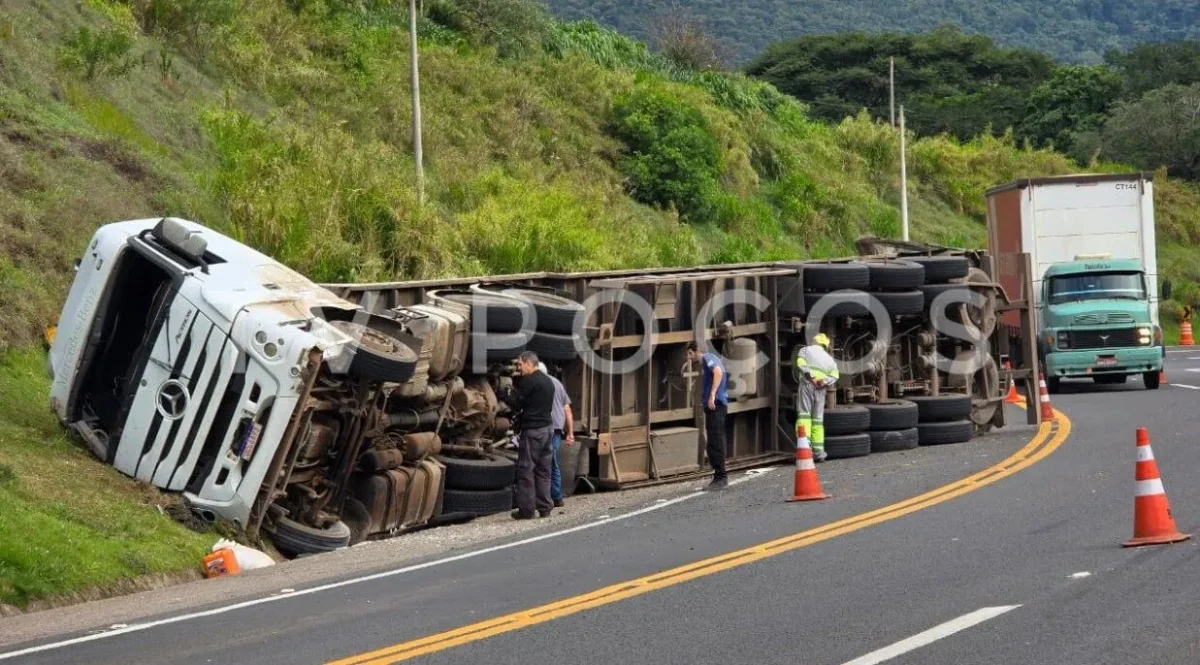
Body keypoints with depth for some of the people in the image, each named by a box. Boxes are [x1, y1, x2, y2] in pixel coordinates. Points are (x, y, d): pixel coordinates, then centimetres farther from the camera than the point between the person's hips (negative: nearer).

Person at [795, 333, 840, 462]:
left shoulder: (806, 350, 13)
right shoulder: (829, 358, 24)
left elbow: (801, 364, -8)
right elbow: (834, 375, 7)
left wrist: (810, 376, -13)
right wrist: (825, 382, -5)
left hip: (807, 384, -4)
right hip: (821, 389, 4)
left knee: (804, 414, -9)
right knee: (818, 418, 9)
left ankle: (805, 444, -27)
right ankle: (818, 450, 6)